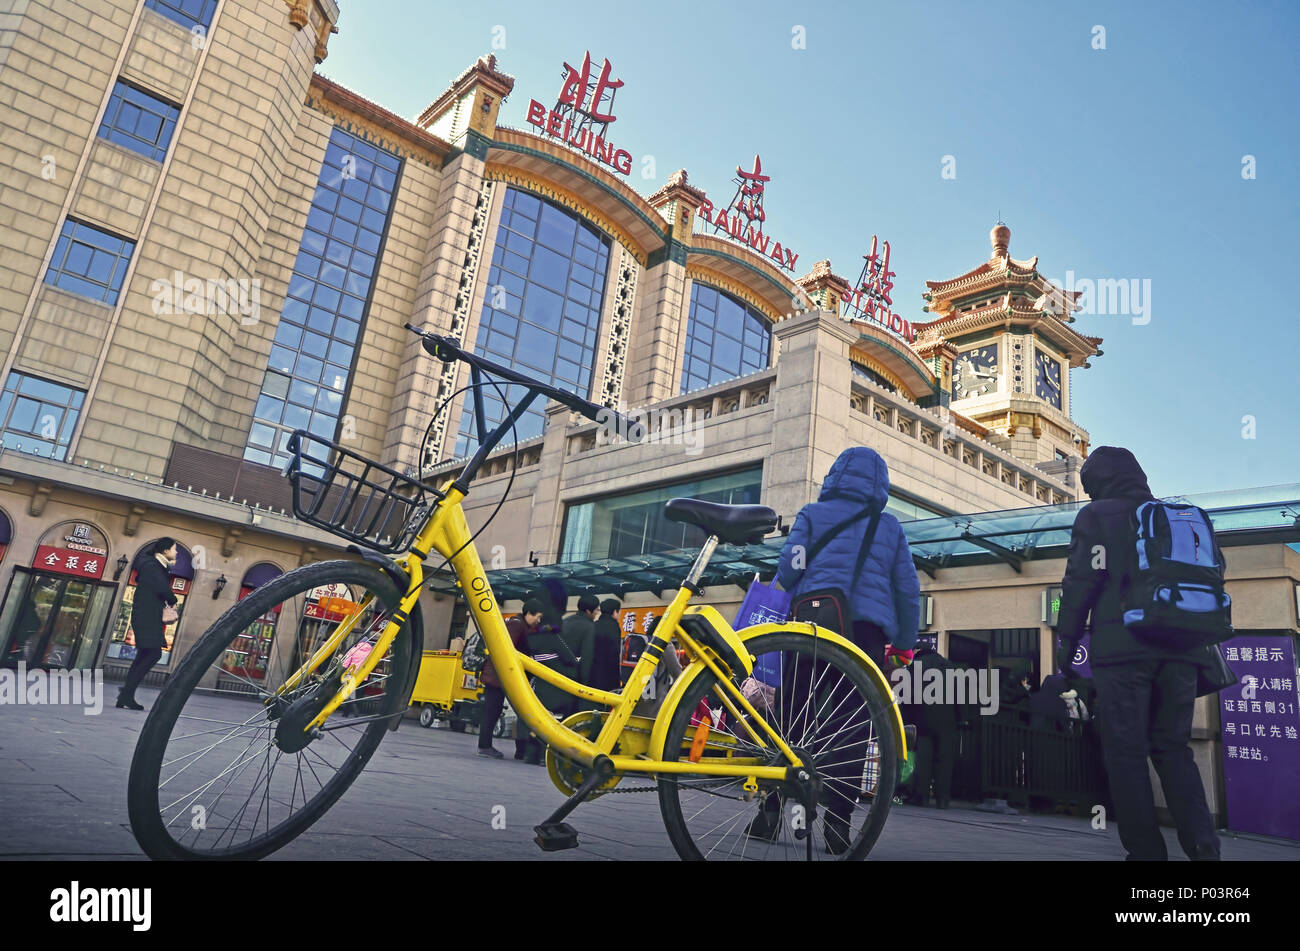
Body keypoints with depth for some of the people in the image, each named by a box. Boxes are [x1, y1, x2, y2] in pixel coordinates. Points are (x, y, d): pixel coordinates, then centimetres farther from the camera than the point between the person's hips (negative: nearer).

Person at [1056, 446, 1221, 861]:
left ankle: (1146, 851, -1)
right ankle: (1203, 845, -1)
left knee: (1126, 753, 0)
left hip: (1122, 649, -5)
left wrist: (1066, 641, -2)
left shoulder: (1096, 516, 3)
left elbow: (1081, 581, -7)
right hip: (1179, 651, 5)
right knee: (1174, 749, 12)